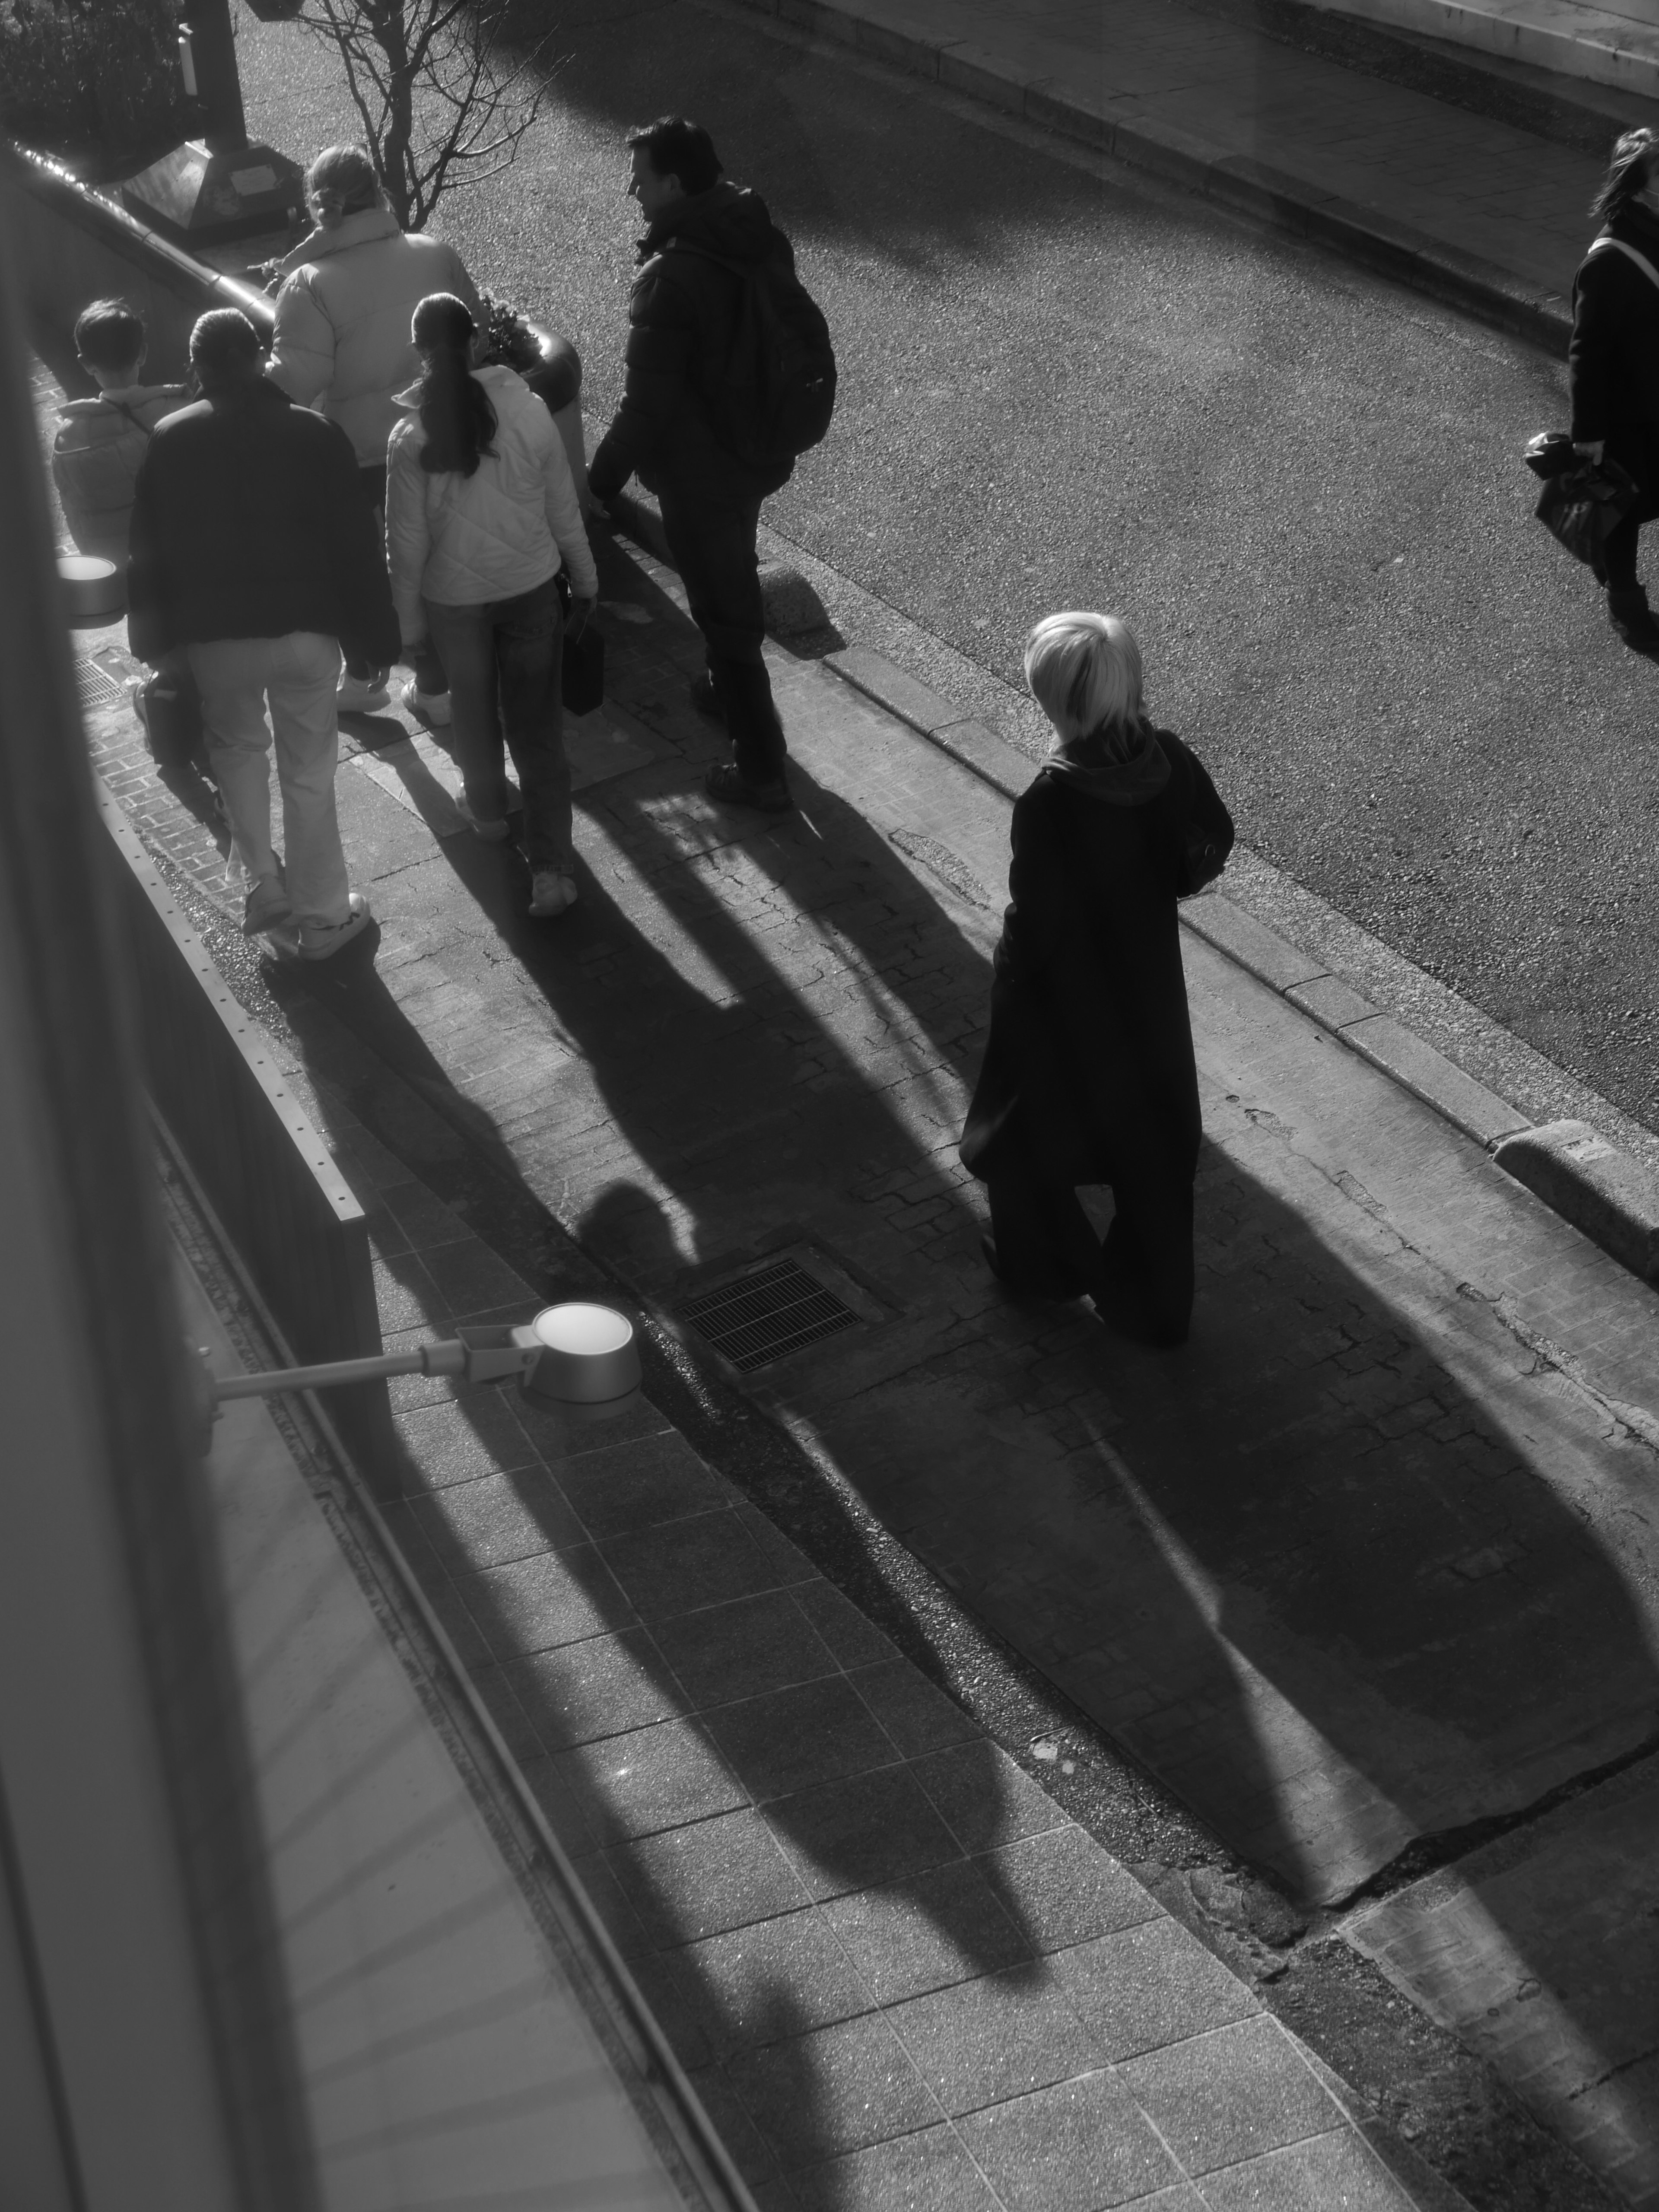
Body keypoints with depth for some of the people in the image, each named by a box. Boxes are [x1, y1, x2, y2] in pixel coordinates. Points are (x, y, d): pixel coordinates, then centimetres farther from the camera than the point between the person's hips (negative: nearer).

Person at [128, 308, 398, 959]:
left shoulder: (168, 443, -5)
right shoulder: (314, 435, -9)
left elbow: (149, 552, 2)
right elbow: (355, 545, -7)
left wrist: (155, 639, 13)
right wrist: (376, 636, 1)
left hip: (215, 635, 1)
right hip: (305, 631, -1)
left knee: (237, 749, 25)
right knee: (309, 772, 11)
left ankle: (267, 887, 17)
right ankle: (322, 916, 19)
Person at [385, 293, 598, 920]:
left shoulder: (411, 439, -17)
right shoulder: (528, 411, -14)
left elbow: (407, 541, -10)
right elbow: (564, 509, -4)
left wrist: (408, 623, 3)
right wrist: (585, 579, 11)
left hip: (454, 599, 0)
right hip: (532, 587, 0)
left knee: (474, 706, 24)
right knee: (537, 724, 5)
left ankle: (488, 811, 47)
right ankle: (550, 866, -1)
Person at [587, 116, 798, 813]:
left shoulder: (670, 279, -30)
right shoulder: (764, 237, -4)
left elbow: (648, 403, -25)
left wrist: (604, 474, -11)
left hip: (699, 474, -8)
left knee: (724, 606, 5)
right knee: (734, 579, 30)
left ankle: (761, 770, 15)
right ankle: (732, 691, 53)